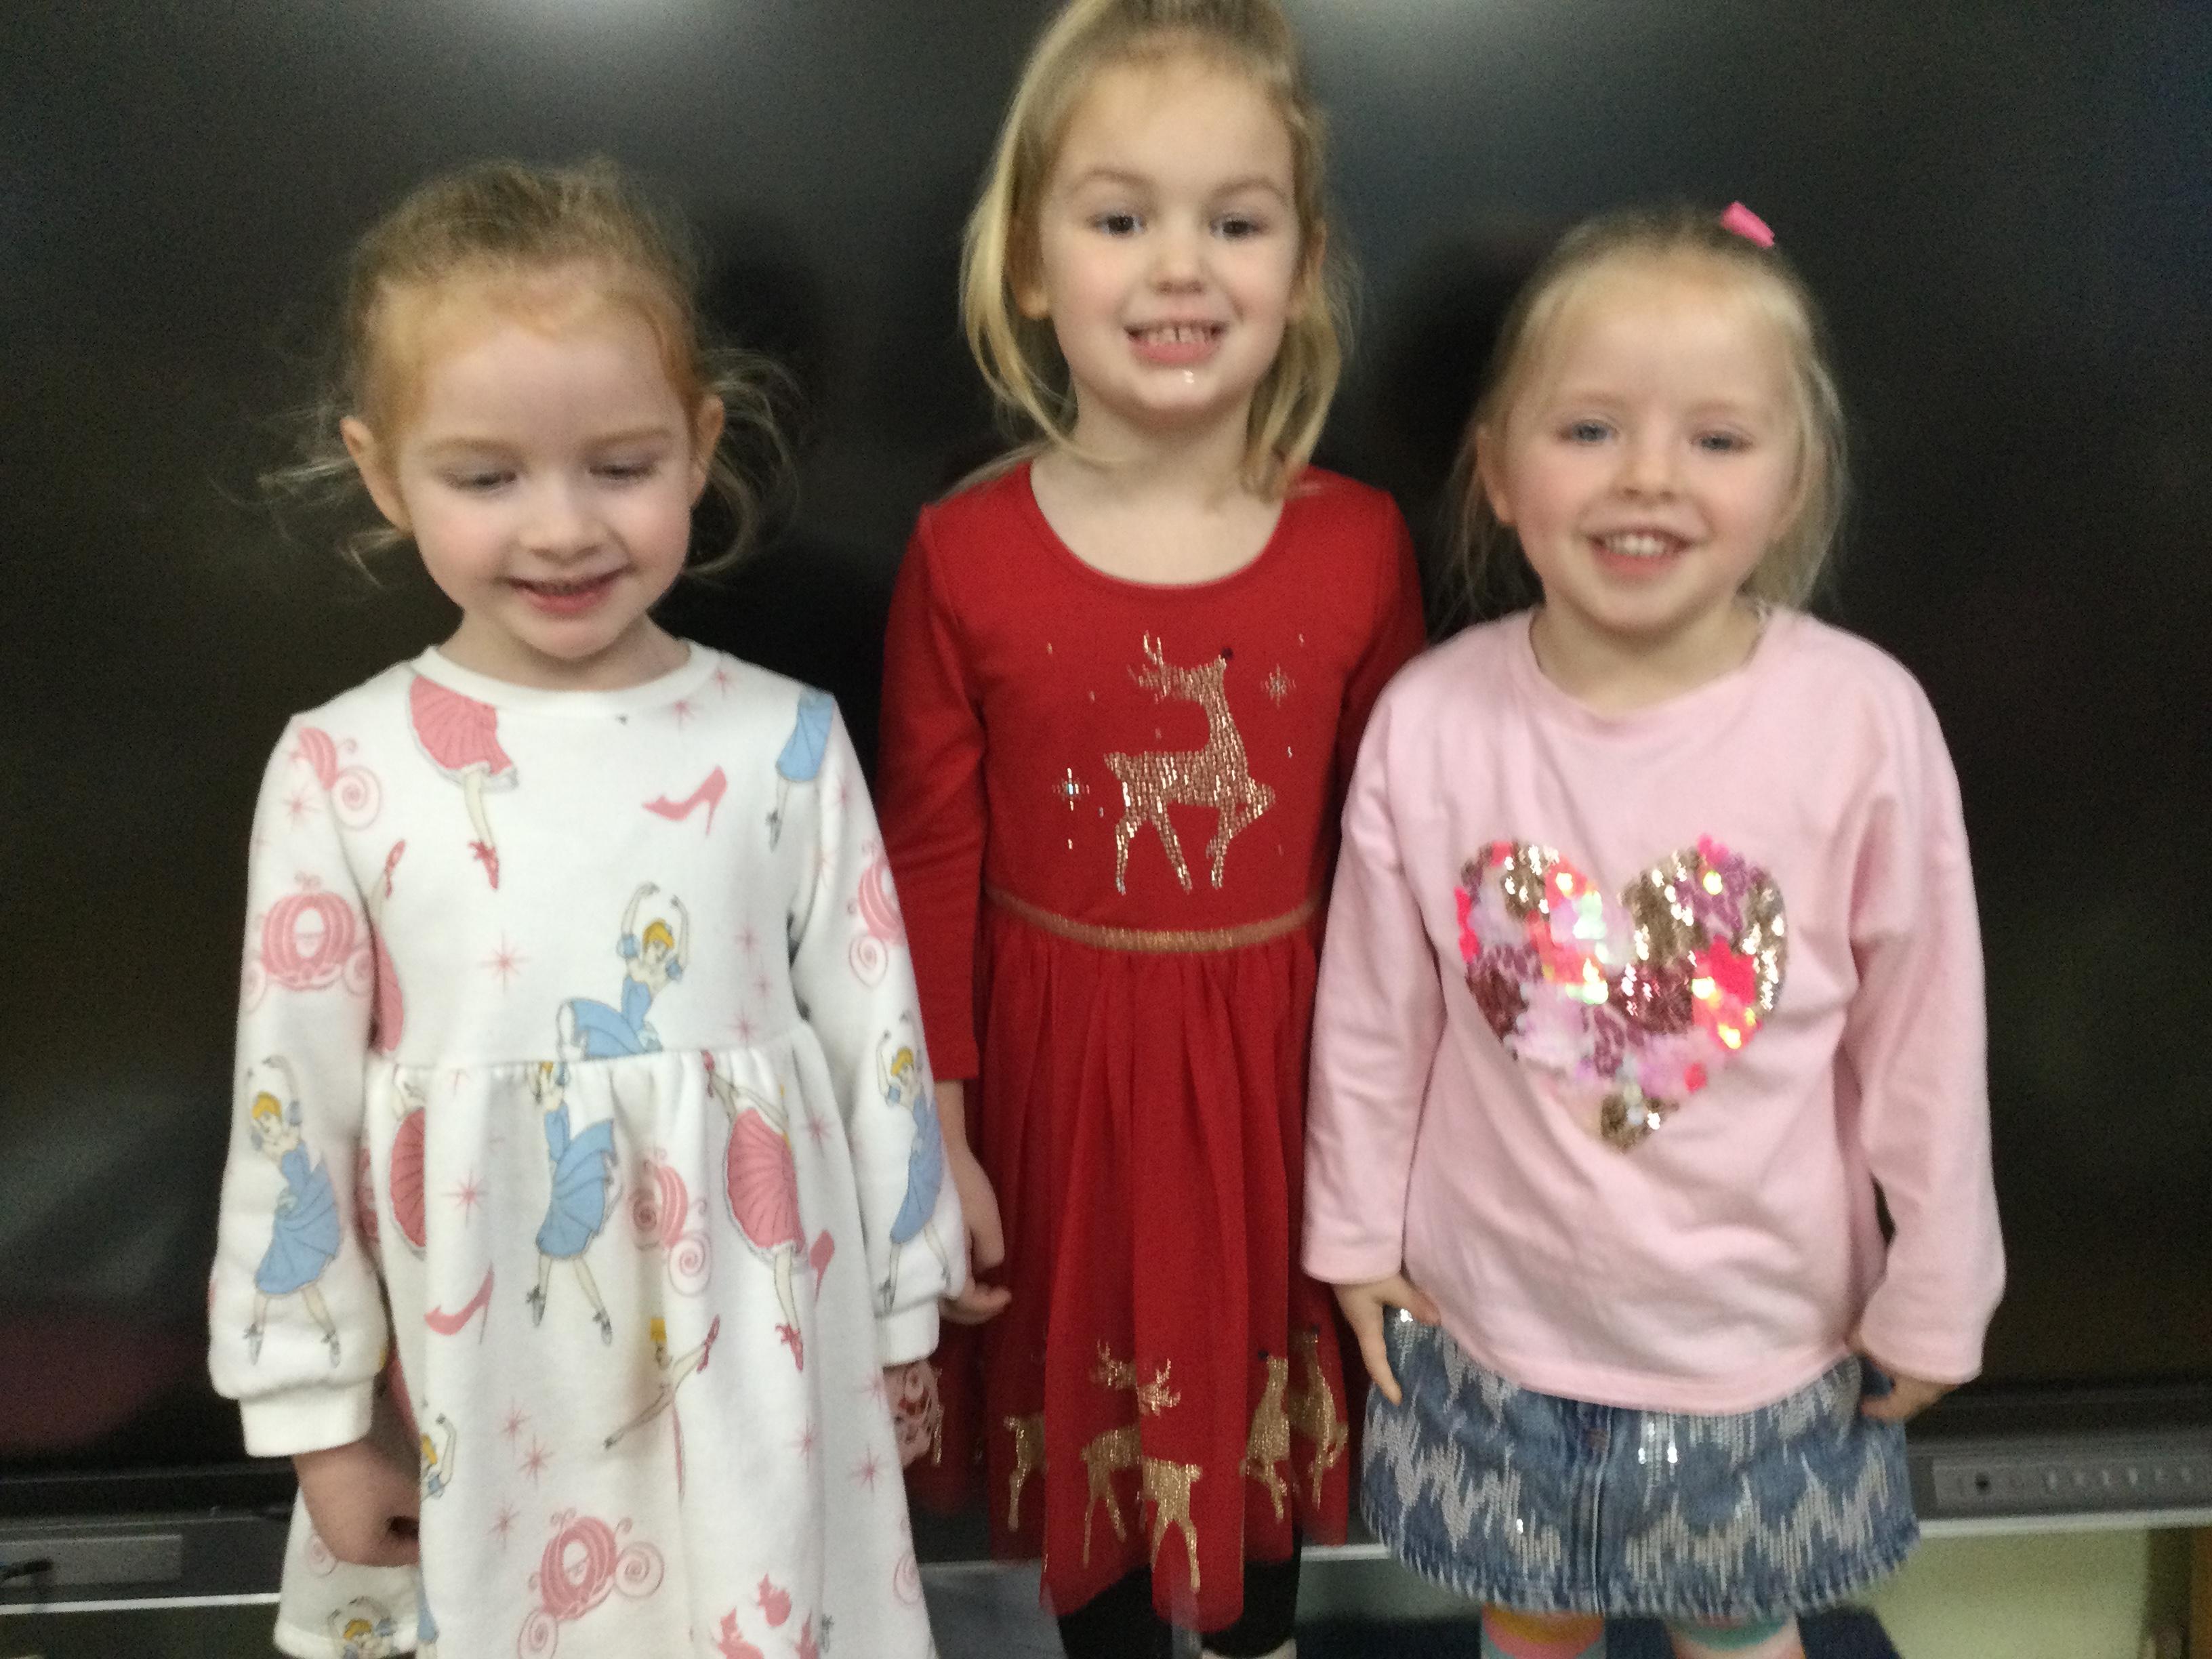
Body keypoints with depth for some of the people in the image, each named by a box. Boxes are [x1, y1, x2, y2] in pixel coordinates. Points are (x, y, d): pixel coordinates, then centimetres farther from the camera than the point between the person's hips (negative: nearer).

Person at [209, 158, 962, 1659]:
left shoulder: (785, 739, -8)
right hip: (475, 1385, 1)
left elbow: (878, 1041, -1)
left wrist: (898, 1318, 6)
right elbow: (293, 1101, -2)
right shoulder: (342, 770, -8)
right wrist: (315, 1410, 3)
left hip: (756, 1358, 0)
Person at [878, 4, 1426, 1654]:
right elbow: (931, 867, -6)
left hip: (1276, 1053, 1)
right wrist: (937, 1135, -2)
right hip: (1059, 1057, -1)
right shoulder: (963, 558, -12)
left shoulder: (1360, 547, -9)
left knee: (1266, 1388, 23)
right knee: (1087, 1407, 19)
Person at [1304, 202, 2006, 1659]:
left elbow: (1925, 1035, -8)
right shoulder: (1429, 721, -15)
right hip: (1497, 1314, 1)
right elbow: (1372, 1013, -4)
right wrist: (1359, 1234, 5)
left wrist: (1934, 1298, 1)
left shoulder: (1866, 723, -17)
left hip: (1759, 1327, 0)